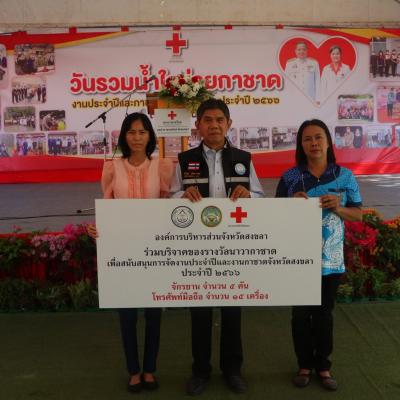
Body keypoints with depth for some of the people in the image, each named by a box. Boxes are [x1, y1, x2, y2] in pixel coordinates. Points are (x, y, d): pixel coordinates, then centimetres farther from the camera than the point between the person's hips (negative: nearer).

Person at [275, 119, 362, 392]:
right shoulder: (290, 177, -1)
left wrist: (338, 208, -14)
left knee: (324, 312, 11)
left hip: (330, 259, 1)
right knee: (301, 313, 8)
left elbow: (358, 215, 5)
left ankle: (323, 365, 27)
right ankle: (305, 364, 25)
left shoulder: (345, 176, 1)